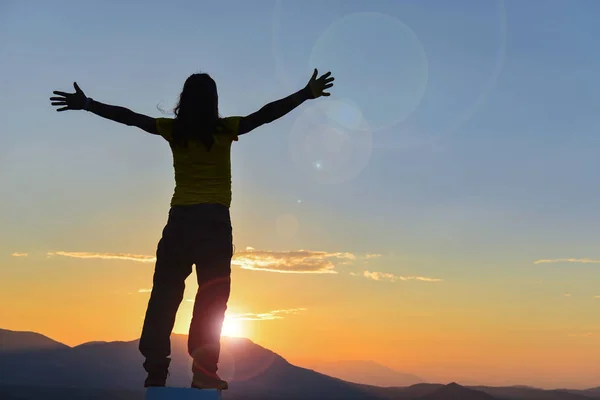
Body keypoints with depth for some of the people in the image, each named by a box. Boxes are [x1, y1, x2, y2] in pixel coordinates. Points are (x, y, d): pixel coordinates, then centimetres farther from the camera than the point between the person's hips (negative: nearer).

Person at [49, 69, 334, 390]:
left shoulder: (173, 130, 4)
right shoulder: (226, 129, -1)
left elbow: (129, 117, 7)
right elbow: (267, 113, -4)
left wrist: (87, 104, 15)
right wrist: (306, 94, -2)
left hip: (180, 218, 2)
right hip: (215, 219, -2)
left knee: (164, 294, 5)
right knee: (212, 297, -2)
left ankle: (155, 369, 0)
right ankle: (203, 370, -10)